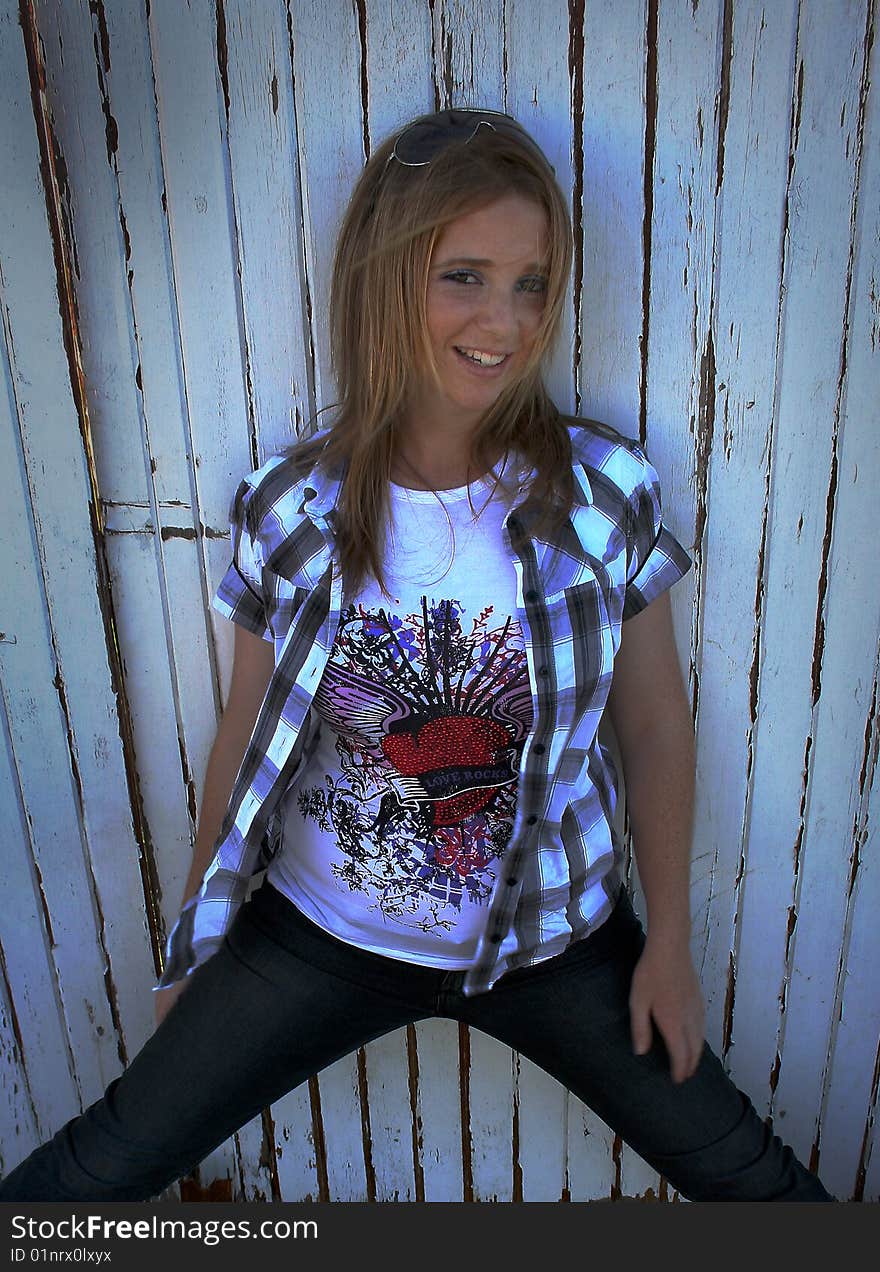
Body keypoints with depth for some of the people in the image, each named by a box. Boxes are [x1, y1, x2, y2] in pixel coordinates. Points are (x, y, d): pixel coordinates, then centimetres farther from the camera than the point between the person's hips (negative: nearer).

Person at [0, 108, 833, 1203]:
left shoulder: (609, 492, -14)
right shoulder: (287, 509, -13)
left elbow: (655, 724, -4)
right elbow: (248, 733, -1)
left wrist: (669, 942, 1)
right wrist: (198, 939, 8)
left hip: (549, 938, 0)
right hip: (320, 933, 1)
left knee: (745, 1176, 12)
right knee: (104, 1168, 10)